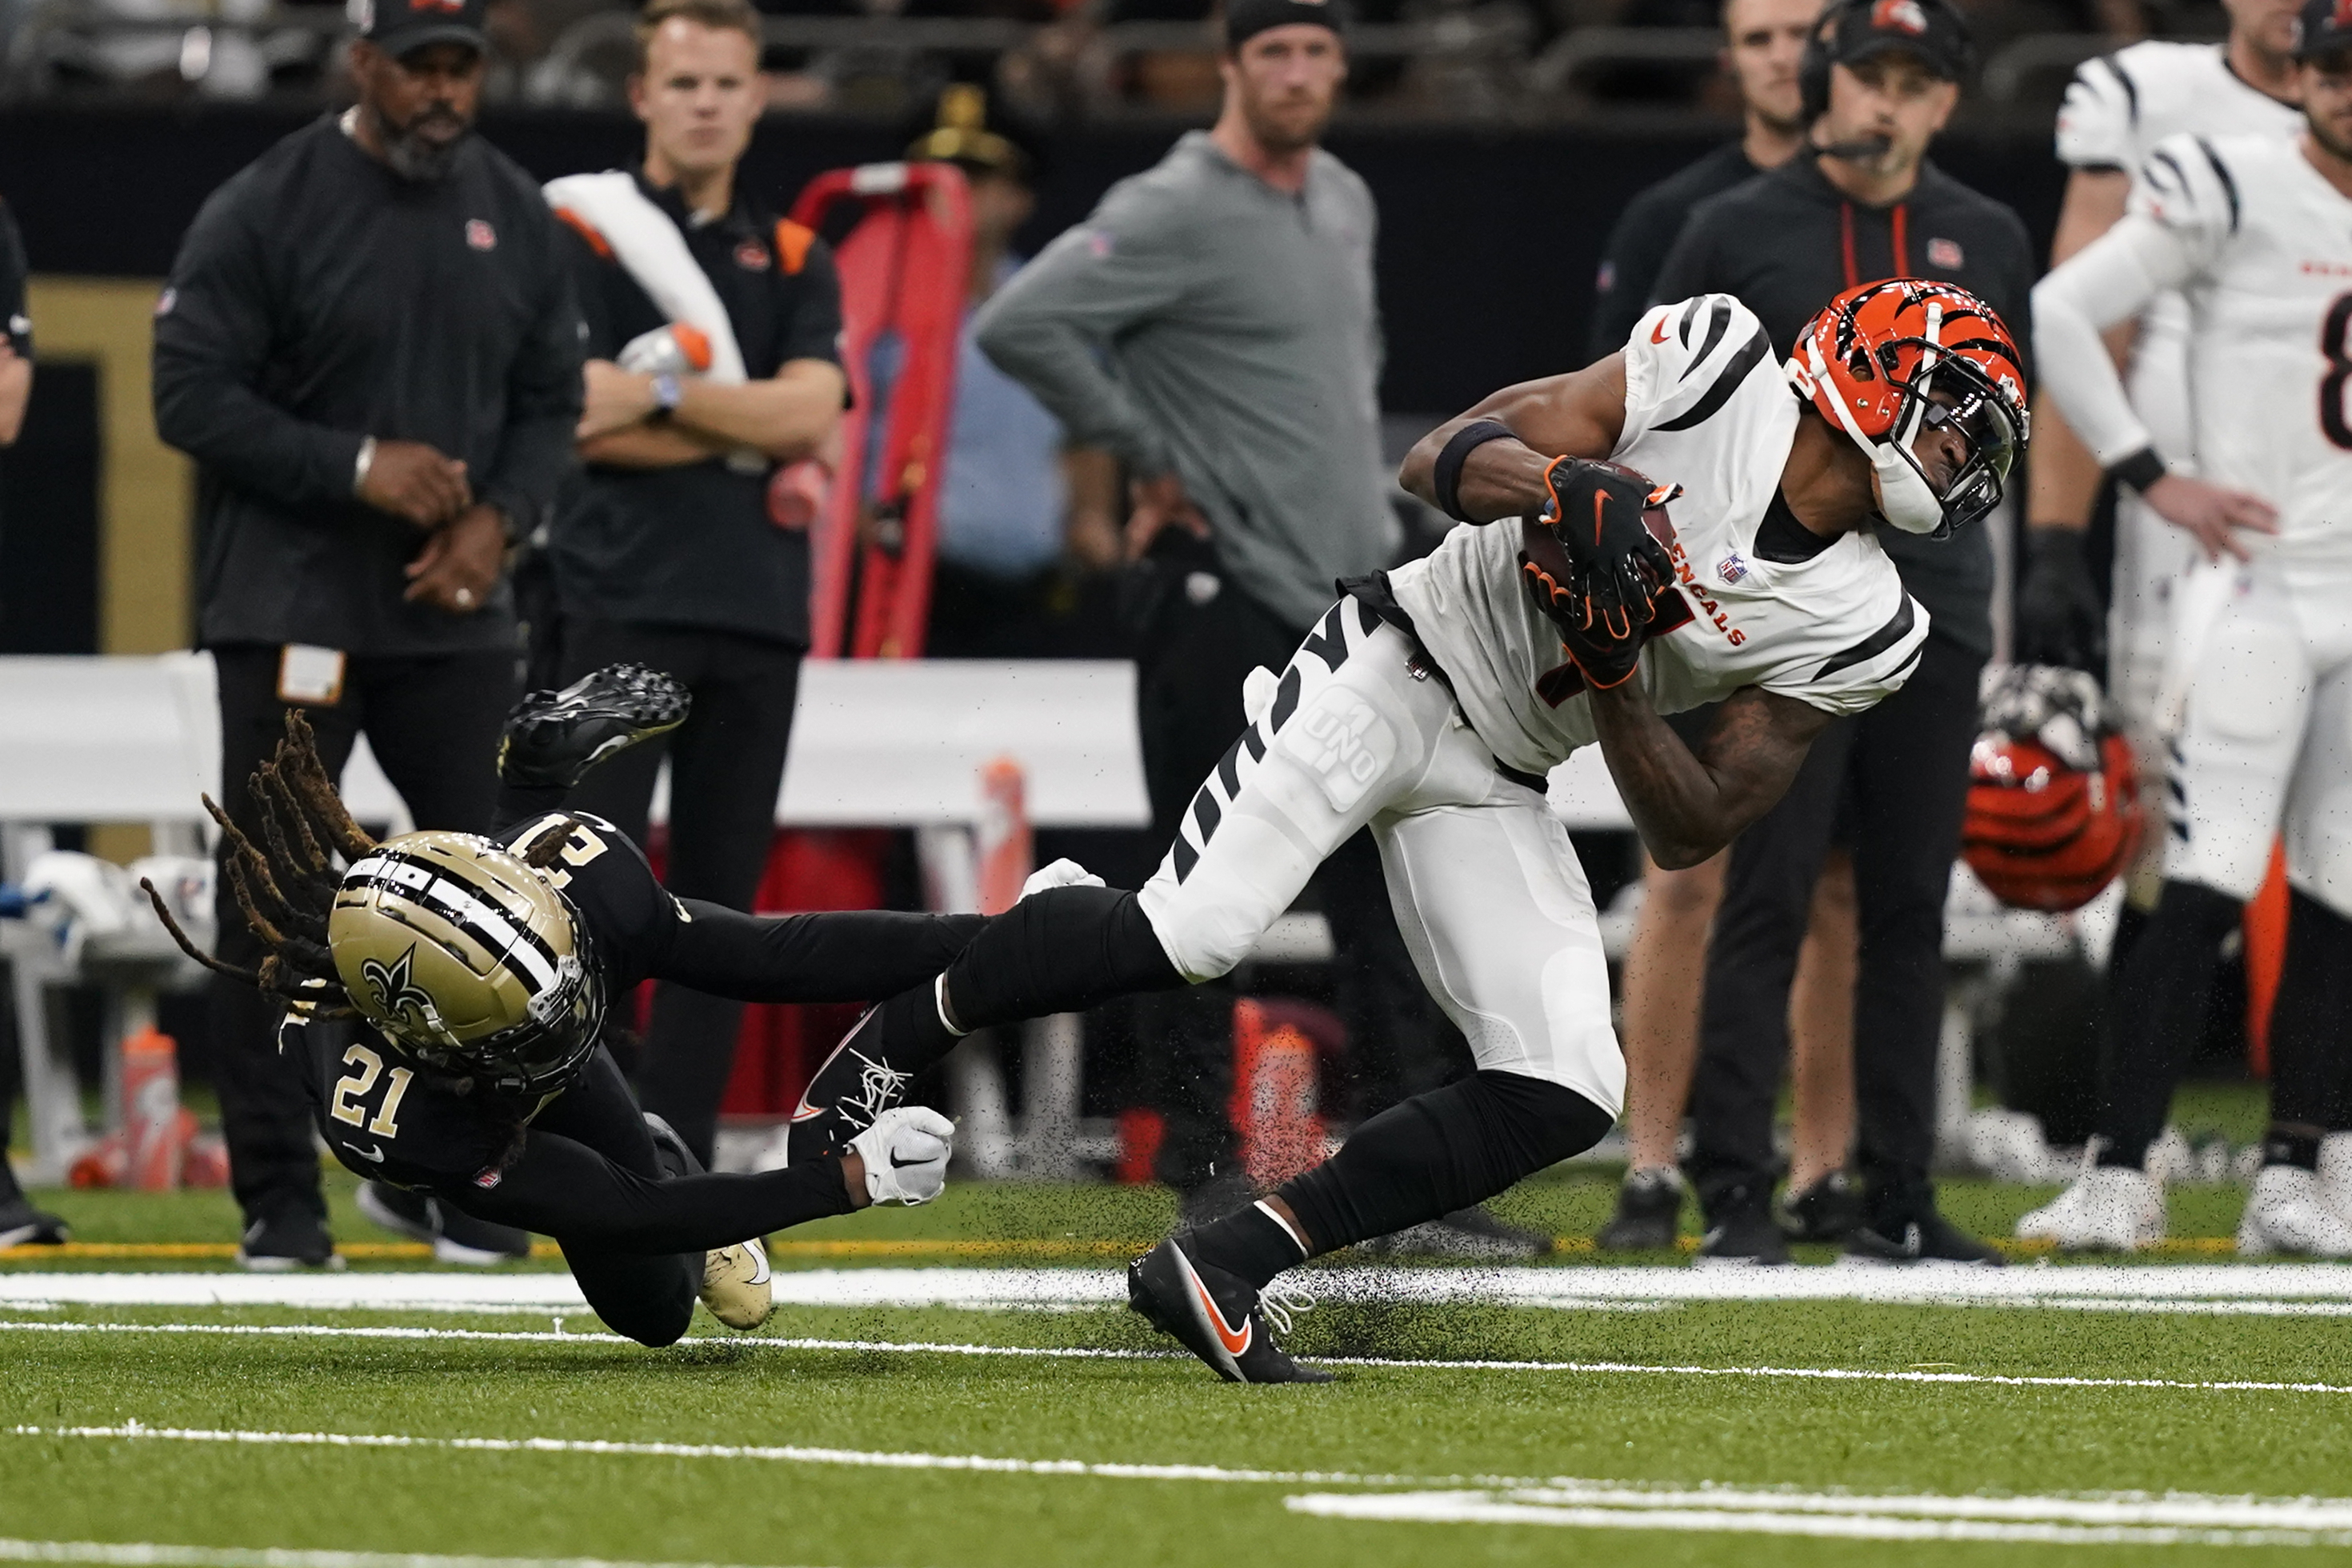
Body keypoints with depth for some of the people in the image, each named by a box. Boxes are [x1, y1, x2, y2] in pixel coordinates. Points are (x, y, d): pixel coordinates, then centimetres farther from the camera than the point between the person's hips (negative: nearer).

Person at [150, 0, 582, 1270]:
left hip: (456, 608, 4)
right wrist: (360, 468, -18)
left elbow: (552, 402, 13)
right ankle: (278, 1199, 3)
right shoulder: (266, 210, -7)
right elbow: (192, 397, -10)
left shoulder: (514, 218, 8)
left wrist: (500, 519, -6)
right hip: (290, 613, -4)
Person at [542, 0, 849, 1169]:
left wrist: (661, 392, -9)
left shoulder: (796, 262, 16)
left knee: (722, 897, 5)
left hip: (758, 616, 5)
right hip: (624, 607, -5)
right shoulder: (583, 233, 3)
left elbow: (812, 412, -1)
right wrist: (763, 436, -6)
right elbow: (583, 425, -10)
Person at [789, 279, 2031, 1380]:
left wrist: (1614, 677, -17)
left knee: (1569, 1095, -12)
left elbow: (1691, 835, -1)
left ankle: (1221, 1267, -9)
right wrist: (1567, 484, -33)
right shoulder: (1712, 364, -10)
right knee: (1188, 934, -25)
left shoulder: (1856, 629, 0)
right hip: (1397, 667, -6)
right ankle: (902, 1032, 0)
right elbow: (1436, 461, -13)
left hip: (1496, 787, 6)